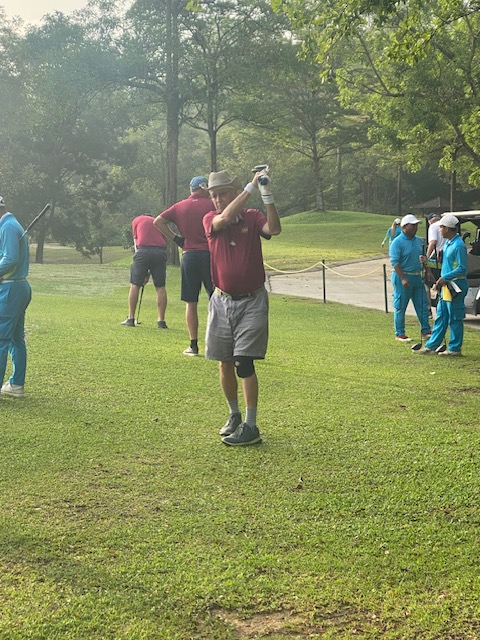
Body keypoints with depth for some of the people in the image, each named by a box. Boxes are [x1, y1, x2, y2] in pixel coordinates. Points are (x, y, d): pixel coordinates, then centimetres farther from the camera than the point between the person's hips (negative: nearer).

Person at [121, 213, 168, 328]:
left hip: (143, 250, -2)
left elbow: (136, 244, 16)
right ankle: (161, 320, 6)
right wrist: (149, 273, 23)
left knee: (135, 285, 8)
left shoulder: (136, 220, 21)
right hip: (160, 251, 2)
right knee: (160, 287, 8)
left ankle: (131, 318, 9)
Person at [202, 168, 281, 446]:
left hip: (252, 301, -3)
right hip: (222, 301, 3)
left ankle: (251, 427, -8)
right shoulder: (210, 220, 0)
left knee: (243, 361, -11)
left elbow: (274, 229, -22)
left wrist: (267, 195, -30)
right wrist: (251, 187, -24)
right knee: (225, 363, 10)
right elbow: (225, 218, -23)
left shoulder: (253, 217, -2)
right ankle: (234, 415, 30)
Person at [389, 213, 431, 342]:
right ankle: (399, 334, 8)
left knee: (422, 305, 8)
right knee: (400, 307, 1)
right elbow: (395, 262, -17)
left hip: (417, 277, 7)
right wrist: (403, 279, -23)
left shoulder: (419, 241, 11)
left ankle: (425, 331, 15)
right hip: (402, 278, -7)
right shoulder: (397, 242, -12)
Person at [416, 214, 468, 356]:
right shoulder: (447, 243, 12)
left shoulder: (458, 245, -18)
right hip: (446, 286, 10)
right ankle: (431, 346, 18)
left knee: (455, 319, -1)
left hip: (456, 286, -10)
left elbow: (462, 269, -21)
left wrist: (445, 278, -19)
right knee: (441, 317, 13)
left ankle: (455, 348, 8)